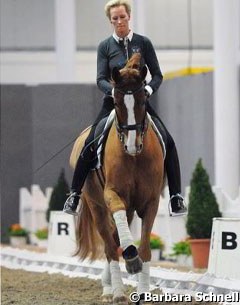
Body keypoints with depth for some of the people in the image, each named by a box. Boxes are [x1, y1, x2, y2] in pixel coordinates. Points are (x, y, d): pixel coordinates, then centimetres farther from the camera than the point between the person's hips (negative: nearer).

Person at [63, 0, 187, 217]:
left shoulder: (143, 43, 3)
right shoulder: (105, 47, 2)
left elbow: (157, 75, 4)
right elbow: (101, 79, -5)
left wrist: (148, 89, -17)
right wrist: (115, 91, -26)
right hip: (113, 102, 0)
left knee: (168, 143, -15)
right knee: (89, 147, -14)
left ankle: (176, 198, -9)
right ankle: (74, 195, -1)